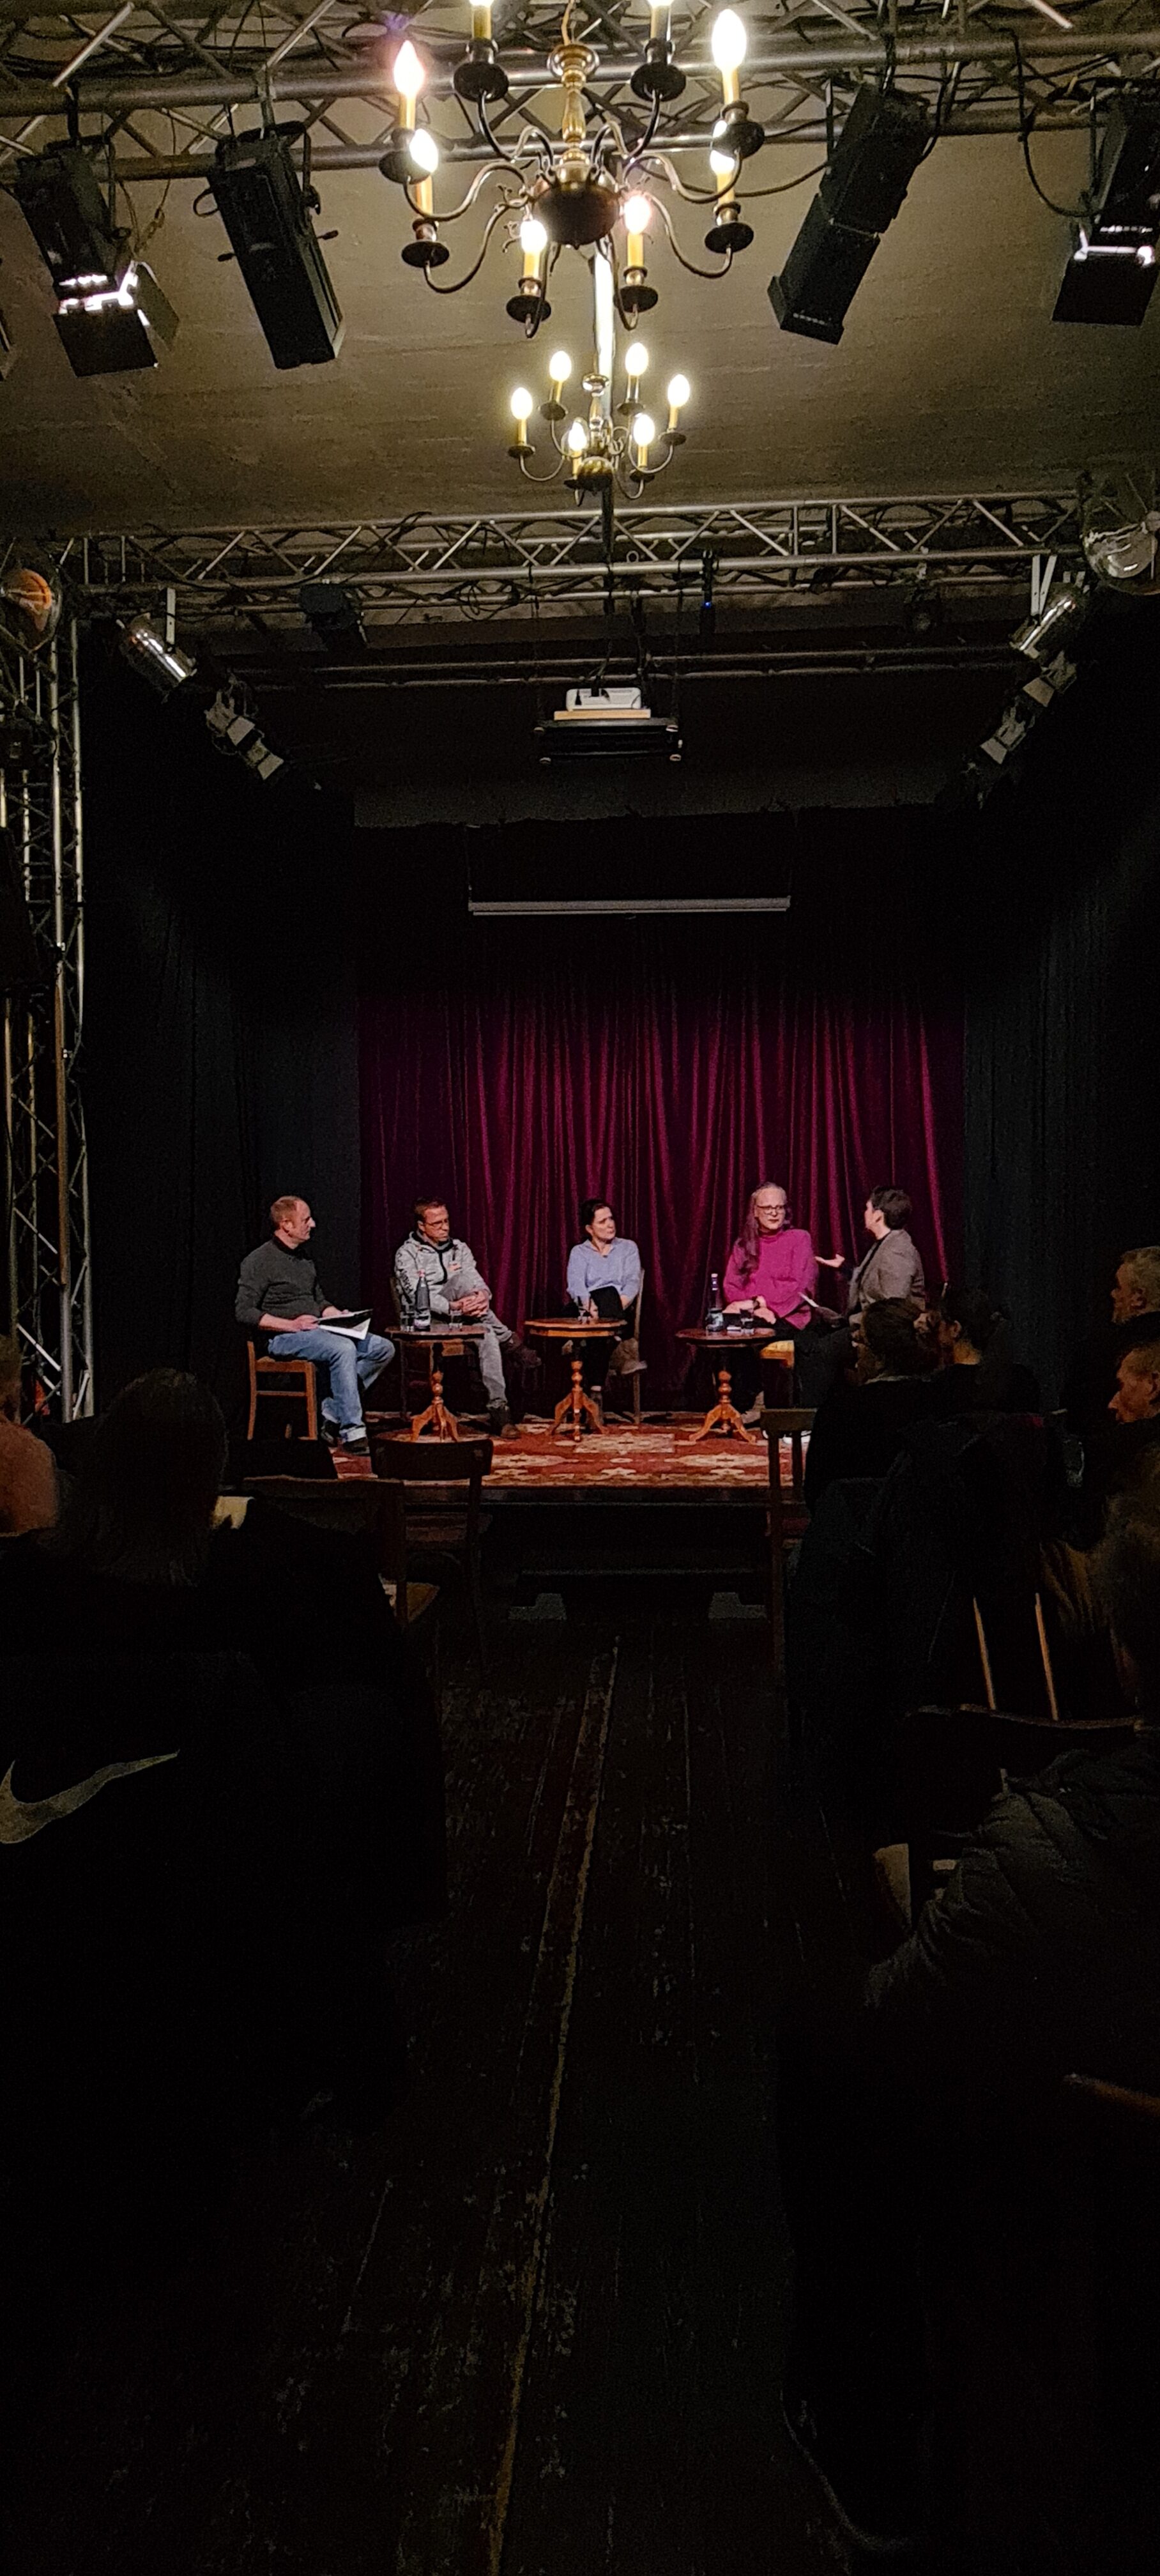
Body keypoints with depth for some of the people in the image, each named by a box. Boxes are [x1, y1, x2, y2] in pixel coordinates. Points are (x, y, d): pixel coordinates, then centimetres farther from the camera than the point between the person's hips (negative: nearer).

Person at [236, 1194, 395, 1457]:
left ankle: (332, 1411, -11)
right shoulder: (260, 1261, -7)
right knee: (343, 1349, -35)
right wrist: (291, 1324, -21)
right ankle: (352, 1432, -32)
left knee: (383, 1348, -8)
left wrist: (339, 1316, 6)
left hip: (317, 1331, 8)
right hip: (283, 1338, -8)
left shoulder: (305, 1254, 18)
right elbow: (245, 1312, -13)